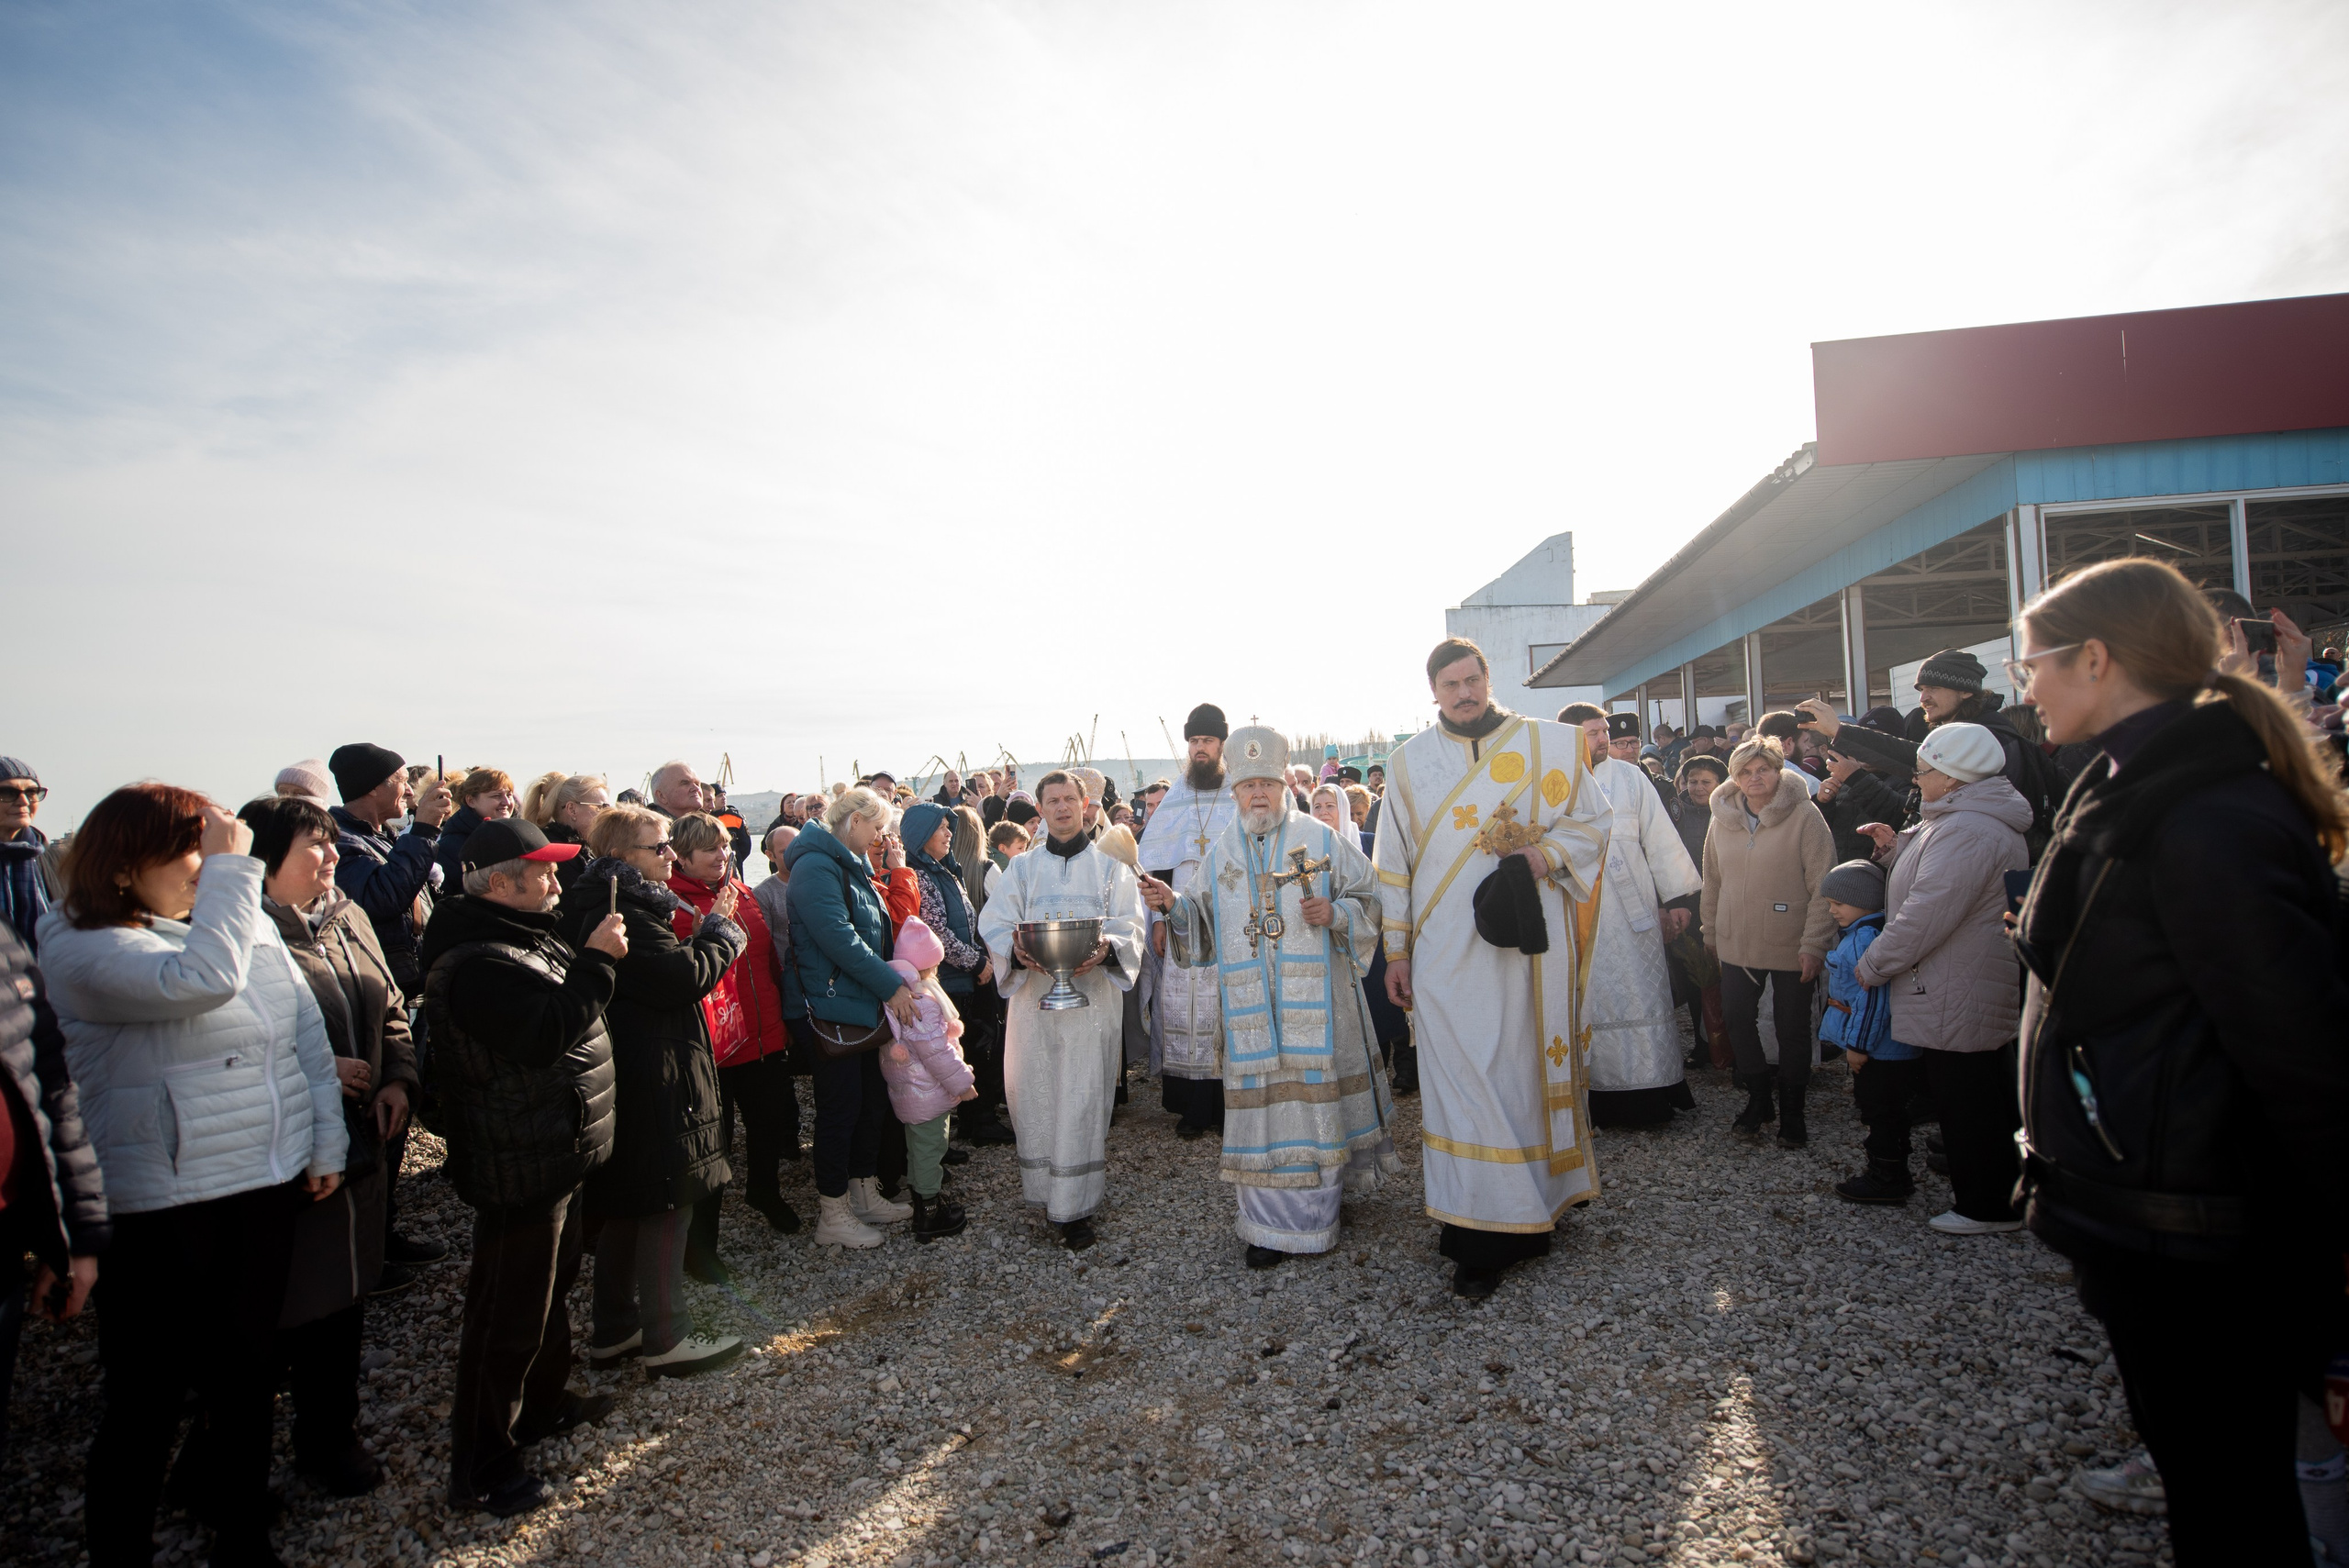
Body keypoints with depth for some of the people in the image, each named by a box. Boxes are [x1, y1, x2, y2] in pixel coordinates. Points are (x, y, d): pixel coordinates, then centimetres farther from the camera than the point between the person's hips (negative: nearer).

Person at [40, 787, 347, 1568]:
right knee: (148, 1401, 9)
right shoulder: (82, 947, -13)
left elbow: (306, 1026, 8)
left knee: (246, 1377, 20)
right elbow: (202, 978, -32)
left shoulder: (247, 917, 4)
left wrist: (328, 1136, 5)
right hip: (160, 1207, -6)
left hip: (269, 1183, 6)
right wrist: (231, 867, -23)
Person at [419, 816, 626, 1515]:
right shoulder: (478, 961, -23)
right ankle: (480, 1469, 16)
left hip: (553, 1155, 11)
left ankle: (544, 1402, 44)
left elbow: (563, 1010, 18)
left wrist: (595, 956, 2)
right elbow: (545, 1033, -33)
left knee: (551, 1285, 25)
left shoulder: (524, 939, 10)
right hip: (519, 1167, -11)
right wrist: (596, 961, -28)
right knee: (507, 1314, 2)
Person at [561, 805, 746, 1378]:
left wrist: (709, 929, 4)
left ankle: (614, 1330, 30)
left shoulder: (600, 906, 13)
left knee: (625, 1207, 18)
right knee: (665, 1206, 0)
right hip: (655, 1084, -11)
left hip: (626, 1082, 11)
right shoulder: (623, 914, -20)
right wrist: (721, 929, -10)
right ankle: (666, 1339, 10)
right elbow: (686, 977, -24)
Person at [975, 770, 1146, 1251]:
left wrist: (1106, 949, -21)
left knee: (1082, 1099, -4)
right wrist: (1017, 949, -17)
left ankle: (1075, 1207, 3)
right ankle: (1045, 1190, 18)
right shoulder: (1022, 868, 13)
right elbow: (993, 924, 5)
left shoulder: (1110, 868, 9)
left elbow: (1131, 929, 1)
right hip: (1032, 993, 2)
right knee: (1035, 1094, 1)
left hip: (1091, 996, -2)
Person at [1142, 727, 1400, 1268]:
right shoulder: (1221, 852, 11)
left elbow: (1370, 899, 3)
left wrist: (1337, 913, -16)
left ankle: (1316, 1211, 18)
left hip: (1315, 1001, -2)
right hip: (1250, 1006, 2)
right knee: (1260, 1100, 2)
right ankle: (1272, 1224, 13)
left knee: (1316, 1093, 1)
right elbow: (1202, 924, 13)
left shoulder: (1323, 839, 2)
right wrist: (1173, 904, -5)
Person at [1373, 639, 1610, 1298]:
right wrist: (1396, 949, 5)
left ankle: (1535, 1200, 26)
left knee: (1529, 1070, 7)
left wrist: (1544, 854, -12)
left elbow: (1595, 820, 8)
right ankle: (1481, 1233, 5)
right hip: (1447, 954, 0)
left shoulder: (1550, 744, 4)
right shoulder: (1409, 762, 6)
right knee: (1461, 1079, -2)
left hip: (1529, 947, 0)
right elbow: (1394, 862, 7)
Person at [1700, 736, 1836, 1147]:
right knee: (1737, 1020, 8)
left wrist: (1813, 943, -16)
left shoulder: (1804, 815, -10)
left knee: (1792, 1028, 8)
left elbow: (1822, 885, -12)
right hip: (1737, 943, 4)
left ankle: (1791, 1110, 25)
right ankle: (1759, 1099, 27)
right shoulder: (1723, 819, 5)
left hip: (1791, 946, -4)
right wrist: (1711, 930, 14)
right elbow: (1713, 881, 13)